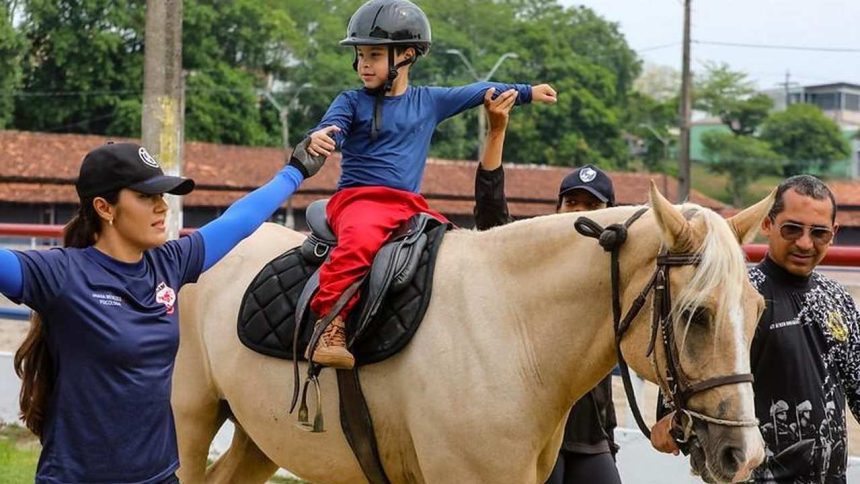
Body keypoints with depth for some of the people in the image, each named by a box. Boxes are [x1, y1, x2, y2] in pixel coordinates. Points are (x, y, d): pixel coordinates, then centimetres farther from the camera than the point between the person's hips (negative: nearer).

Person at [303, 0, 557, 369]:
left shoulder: (428, 101, 15)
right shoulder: (352, 102, 7)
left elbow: (477, 92, 26)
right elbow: (332, 127, -10)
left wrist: (527, 92, 32)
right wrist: (319, 139, -35)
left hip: (411, 205, 4)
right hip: (359, 198, -4)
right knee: (359, 240, -36)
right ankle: (329, 322, -41)